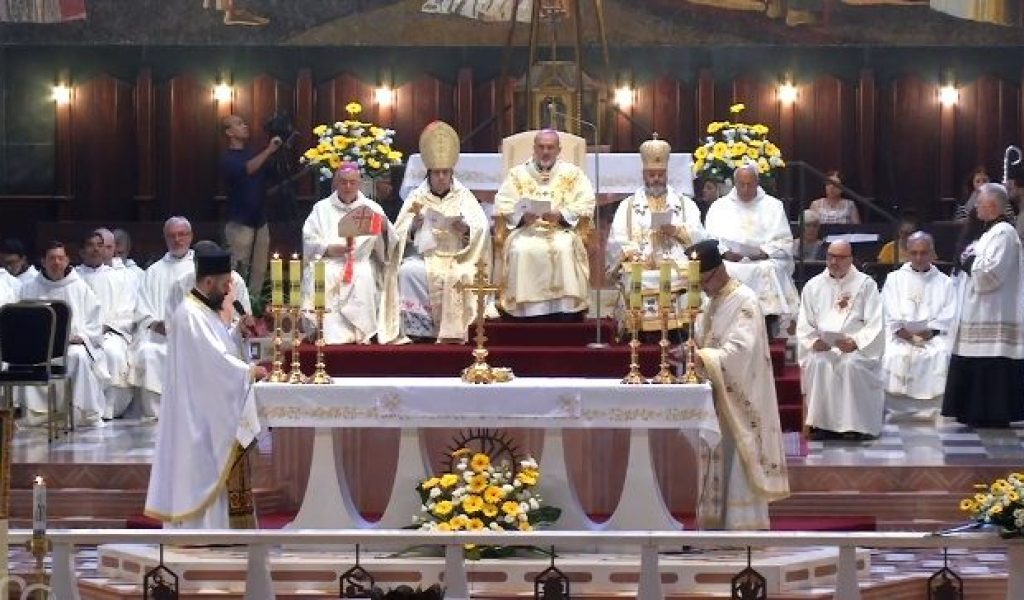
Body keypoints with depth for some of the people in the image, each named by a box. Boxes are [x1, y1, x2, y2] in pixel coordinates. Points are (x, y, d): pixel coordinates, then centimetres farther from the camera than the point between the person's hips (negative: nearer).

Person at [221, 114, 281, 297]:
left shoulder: (253, 152, 15)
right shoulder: (228, 158, -7)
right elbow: (246, 169, -27)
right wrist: (268, 151, -32)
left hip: (260, 221, 6)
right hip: (240, 223, -6)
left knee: (259, 271, 6)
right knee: (238, 272, -8)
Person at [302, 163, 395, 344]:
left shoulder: (372, 208, 17)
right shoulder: (322, 208, 17)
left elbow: (386, 245, 9)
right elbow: (309, 240, 7)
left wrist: (385, 229, -14)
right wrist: (329, 249, -12)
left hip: (362, 262, 0)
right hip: (328, 262, 0)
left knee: (363, 278, -34)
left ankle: (359, 333, -33)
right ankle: (332, 333, -36)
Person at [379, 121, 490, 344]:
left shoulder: (463, 196, 9)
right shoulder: (417, 197, 10)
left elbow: (482, 227, -3)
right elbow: (400, 234, 3)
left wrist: (466, 228, -25)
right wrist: (413, 226, -19)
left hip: (456, 256, 0)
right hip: (423, 254, 1)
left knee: (460, 275, -33)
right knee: (408, 271, -31)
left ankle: (453, 330, -25)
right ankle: (417, 326, -26)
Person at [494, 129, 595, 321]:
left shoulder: (573, 173, 12)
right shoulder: (517, 173, 14)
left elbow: (586, 206, 0)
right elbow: (502, 206, 5)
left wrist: (560, 215, -16)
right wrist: (522, 216, -15)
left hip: (562, 230, -1)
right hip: (525, 230, 1)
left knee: (564, 249, -33)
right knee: (522, 251, -32)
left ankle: (565, 317, -33)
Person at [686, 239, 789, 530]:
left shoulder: (745, 302, -13)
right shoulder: (710, 302, 14)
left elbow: (740, 350, -25)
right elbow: (702, 342, 17)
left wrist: (700, 358, -34)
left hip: (738, 399, -8)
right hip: (715, 397, 8)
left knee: (737, 461, -8)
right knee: (716, 461, 9)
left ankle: (744, 526, -5)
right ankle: (716, 523, 13)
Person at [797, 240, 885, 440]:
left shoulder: (866, 285, 4)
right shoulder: (813, 286, 12)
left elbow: (875, 325, -4)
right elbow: (804, 325, 11)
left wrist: (855, 342, -20)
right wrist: (813, 341, -10)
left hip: (857, 348, -2)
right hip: (822, 347, 2)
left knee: (851, 364, -34)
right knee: (816, 363, -30)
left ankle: (855, 425, -24)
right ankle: (822, 422, -23)